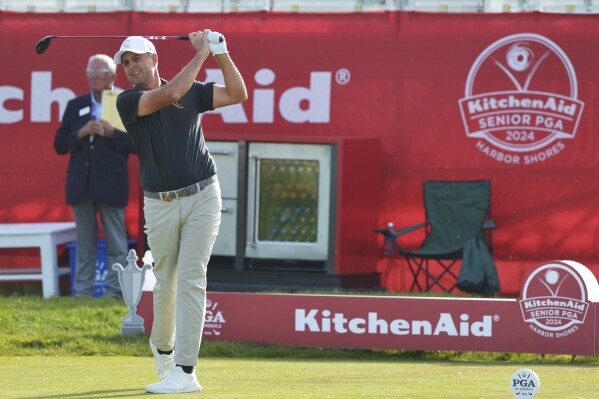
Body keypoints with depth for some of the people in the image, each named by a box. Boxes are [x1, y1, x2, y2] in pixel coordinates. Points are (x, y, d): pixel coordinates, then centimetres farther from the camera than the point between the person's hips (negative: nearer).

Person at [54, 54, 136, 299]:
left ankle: (115, 291, 2)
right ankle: (83, 292, 10)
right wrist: (80, 134, -7)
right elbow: (59, 145, 9)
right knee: (84, 244, 7)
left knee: (116, 244, 0)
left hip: (110, 185, -4)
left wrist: (112, 133, -17)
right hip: (81, 184, 4)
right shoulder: (75, 106, 12)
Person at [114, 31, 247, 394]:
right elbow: (171, 94, -18)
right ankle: (163, 348, 37)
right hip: (160, 203, 0)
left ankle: (185, 371, -11)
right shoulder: (128, 101, -2)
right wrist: (201, 54, -12)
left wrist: (221, 54, -9)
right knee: (165, 284, 8)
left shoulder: (193, 91, 7)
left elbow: (238, 94, 1)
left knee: (191, 280, -8)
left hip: (202, 197, 0)